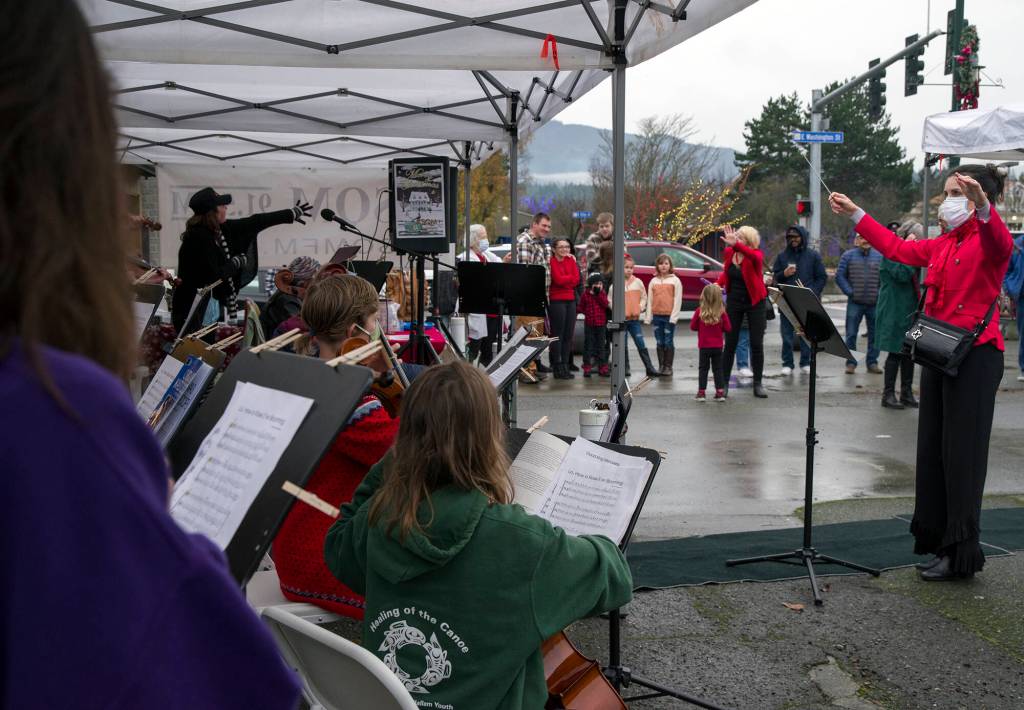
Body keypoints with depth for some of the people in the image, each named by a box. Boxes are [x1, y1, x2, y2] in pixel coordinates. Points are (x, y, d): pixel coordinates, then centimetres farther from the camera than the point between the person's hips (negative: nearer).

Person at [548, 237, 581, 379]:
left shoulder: (571, 260, 13)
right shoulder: (551, 261, -6)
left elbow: (576, 280, 3)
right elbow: (558, 279, -16)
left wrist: (564, 280, -12)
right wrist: (571, 277, -2)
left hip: (570, 300, 7)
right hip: (556, 301, -6)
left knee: (568, 335, 8)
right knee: (557, 335, -2)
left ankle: (565, 366, 14)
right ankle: (557, 368, 2)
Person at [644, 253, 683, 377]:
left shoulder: (675, 280, 0)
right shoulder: (653, 281, 11)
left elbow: (678, 300, -5)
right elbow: (650, 300, 10)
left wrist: (673, 317, -13)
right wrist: (648, 317, 4)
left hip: (669, 316, -4)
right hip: (657, 316, 4)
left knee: (669, 342, -1)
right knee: (660, 342, 8)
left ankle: (668, 367, 5)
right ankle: (661, 366, 15)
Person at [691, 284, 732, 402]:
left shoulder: (699, 311, -12)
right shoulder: (722, 312, -11)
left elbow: (692, 326, -3)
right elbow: (728, 328, -6)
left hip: (704, 346, -1)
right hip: (718, 346, 1)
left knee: (703, 368, 9)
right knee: (718, 368, 10)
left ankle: (701, 392, 7)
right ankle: (720, 392, 8)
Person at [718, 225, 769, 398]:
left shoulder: (756, 255, -15)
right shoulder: (728, 253, -3)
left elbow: (755, 257, -42)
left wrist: (735, 245, -56)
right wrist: (718, 284, -2)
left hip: (755, 303, -3)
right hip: (733, 302, 3)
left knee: (757, 344, 3)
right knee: (730, 344, 2)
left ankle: (757, 384, 13)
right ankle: (724, 383, 9)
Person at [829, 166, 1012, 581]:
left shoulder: (987, 240, -8)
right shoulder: (942, 246, 18)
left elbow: (1001, 245, -31)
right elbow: (897, 248, 27)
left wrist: (983, 208, -51)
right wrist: (855, 215, 27)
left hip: (975, 356, -8)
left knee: (962, 452, -6)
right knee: (933, 448, 10)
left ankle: (961, 555, 1)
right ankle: (938, 541, 19)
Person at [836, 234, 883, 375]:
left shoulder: (880, 257, 5)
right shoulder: (848, 256, 3)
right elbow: (839, 276, 0)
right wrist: (850, 292, -7)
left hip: (875, 303, 1)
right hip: (855, 303, -1)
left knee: (874, 334, 7)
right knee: (851, 334, 0)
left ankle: (872, 362, 17)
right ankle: (851, 363, 7)